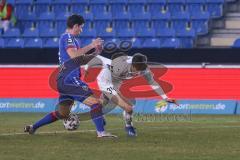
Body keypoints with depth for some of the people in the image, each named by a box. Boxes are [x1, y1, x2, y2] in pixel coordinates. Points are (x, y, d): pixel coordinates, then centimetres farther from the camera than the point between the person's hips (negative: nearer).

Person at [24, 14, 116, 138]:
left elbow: (80, 60, 27)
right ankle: (101, 132, -20)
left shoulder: (71, 39, 23)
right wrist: (91, 45, -17)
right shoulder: (67, 37, -7)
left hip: (65, 80, 10)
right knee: (95, 102, -15)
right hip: (69, 79, -10)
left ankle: (33, 127, 19)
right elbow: (73, 55, -23)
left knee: (62, 113, 16)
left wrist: (95, 53, 16)